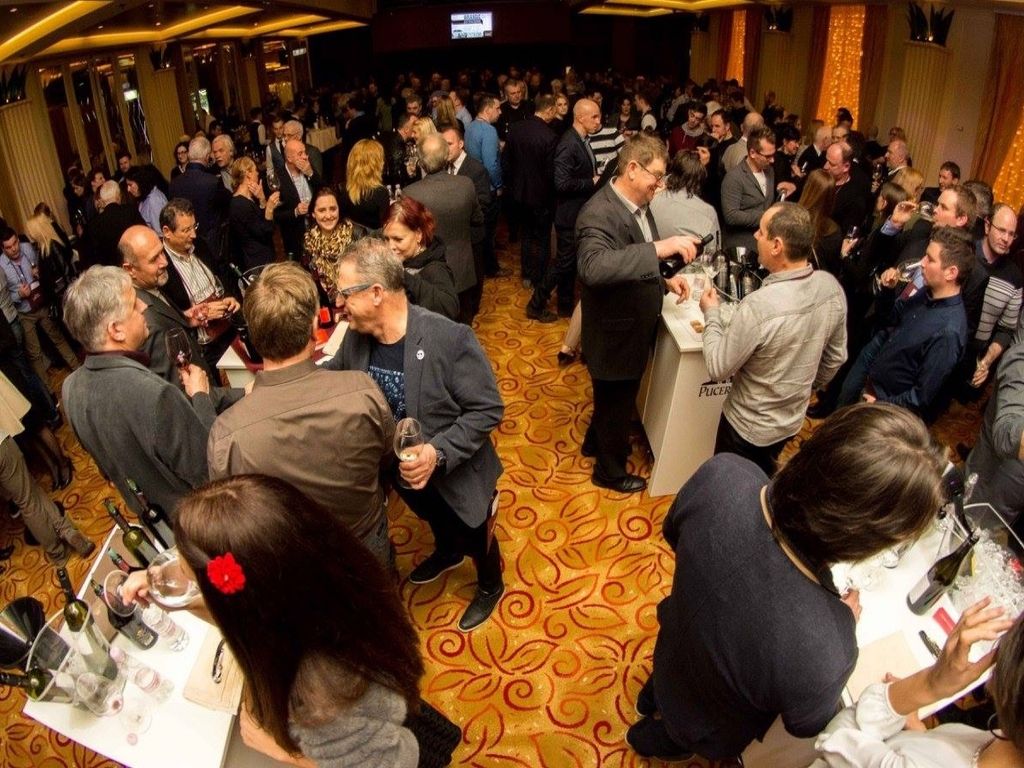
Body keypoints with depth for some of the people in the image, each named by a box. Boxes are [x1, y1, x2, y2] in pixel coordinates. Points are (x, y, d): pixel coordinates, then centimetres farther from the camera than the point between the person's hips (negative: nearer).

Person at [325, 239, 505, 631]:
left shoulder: (450, 339, -34)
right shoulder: (355, 337, -15)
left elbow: (488, 409, -26)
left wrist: (439, 453, -37)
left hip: (456, 476, -5)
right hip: (401, 471, 5)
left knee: (475, 539, 24)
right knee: (435, 522, 36)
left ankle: (490, 586, 56)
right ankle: (447, 552, 70)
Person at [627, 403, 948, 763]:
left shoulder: (721, 474, -38)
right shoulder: (819, 658, -49)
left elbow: (674, 531, -12)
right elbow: (807, 723, -21)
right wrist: (844, 623, -9)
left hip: (671, 654, 3)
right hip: (711, 729, -3)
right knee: (674, 736, 35)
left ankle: (651, 699, 71)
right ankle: (651, 740, 65)